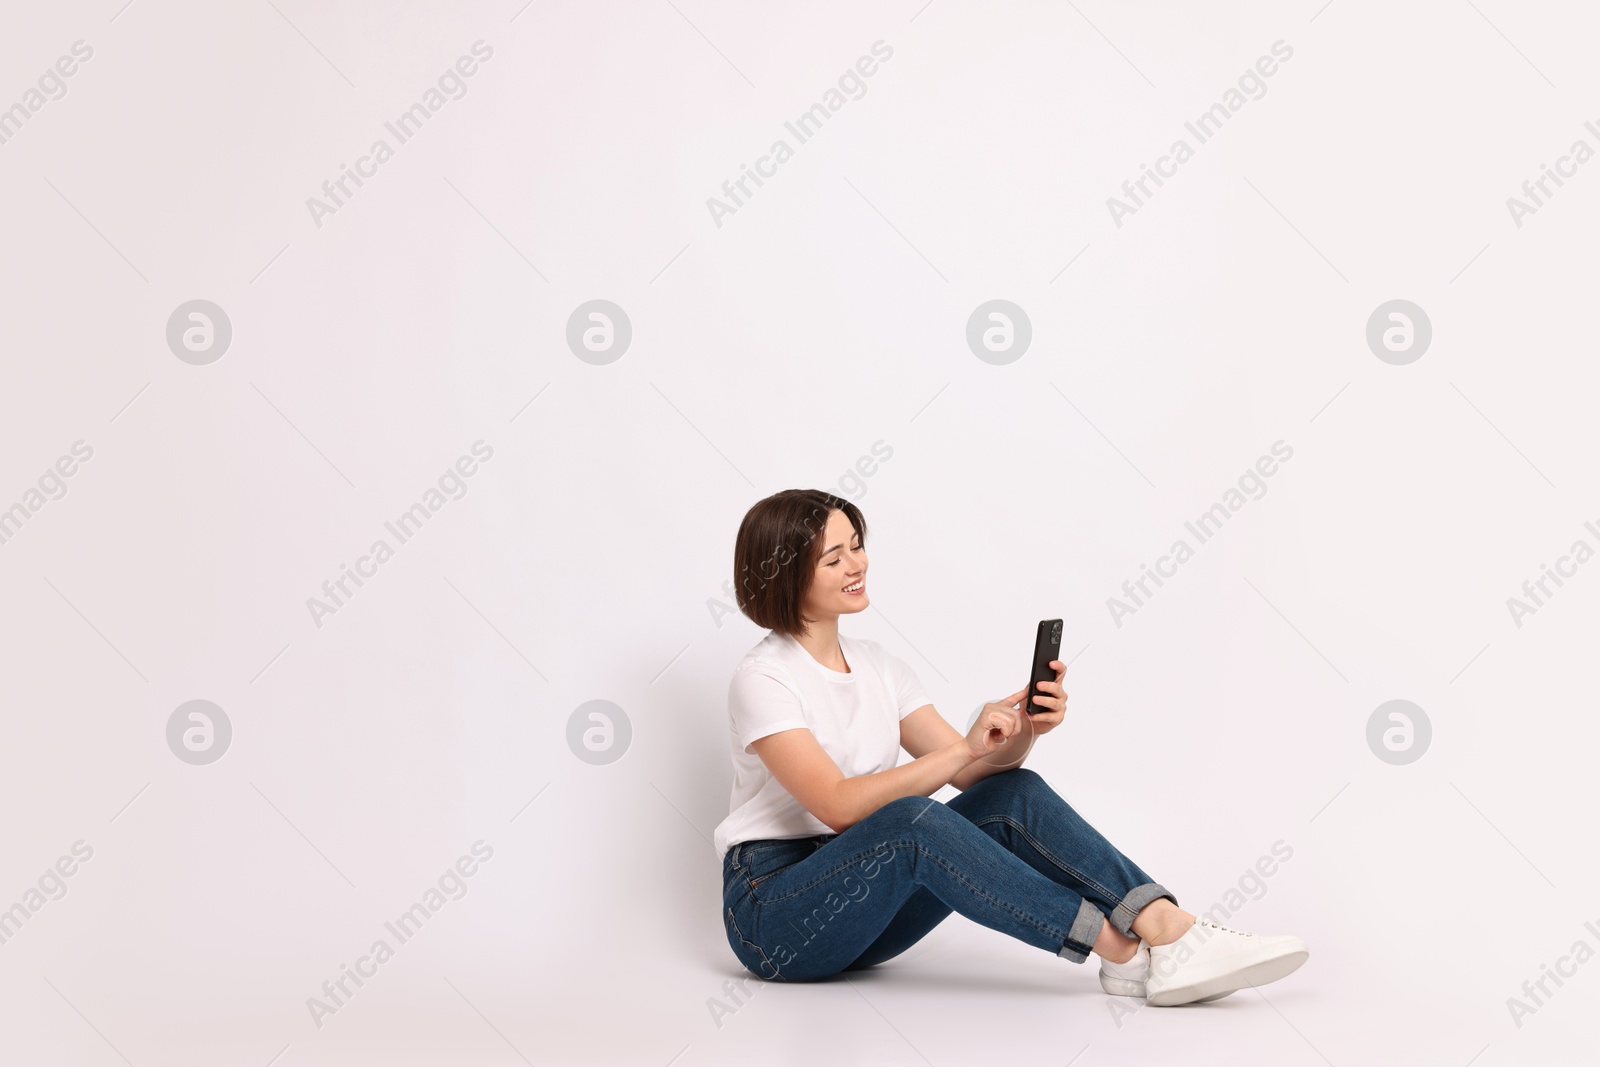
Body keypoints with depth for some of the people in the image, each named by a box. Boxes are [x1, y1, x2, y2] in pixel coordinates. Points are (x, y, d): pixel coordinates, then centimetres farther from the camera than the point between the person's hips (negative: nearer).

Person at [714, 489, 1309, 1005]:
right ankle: (1124, 951, -35)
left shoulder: (874, 663, 11)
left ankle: (1167, 928, -31)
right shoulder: (764, 679, -12)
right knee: (910, 820, -35)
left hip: (863, 909, 6)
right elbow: (838, 805, -24)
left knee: (1014, 795, -16)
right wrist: (966, 749, -28)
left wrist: (1022, 732, -17)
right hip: (772, 919, -6)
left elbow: (975, 773, 4)